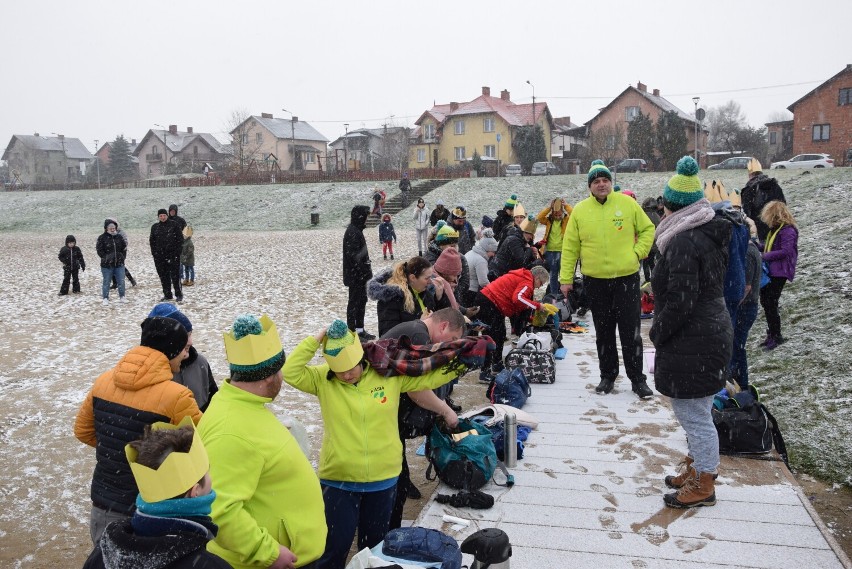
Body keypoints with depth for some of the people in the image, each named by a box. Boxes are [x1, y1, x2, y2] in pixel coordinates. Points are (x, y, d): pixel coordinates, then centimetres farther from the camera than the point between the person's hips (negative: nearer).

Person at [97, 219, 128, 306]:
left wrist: (122, 257, 4)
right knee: (106, 282, 5)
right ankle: (105, 298, 13)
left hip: (119, 264, 3)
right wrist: (106, 258, -12)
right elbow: (99, 250, -7)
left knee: (121, 281, 7)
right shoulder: (102, 238, -6)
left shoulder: (119, 237, 5)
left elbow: (124, 248, 13)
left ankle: (122, 297, 20)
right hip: (107, 265, -3)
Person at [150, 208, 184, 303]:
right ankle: (167, 295, 17)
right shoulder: (154, 227, 12)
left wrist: (177, 251, -8)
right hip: (159, 255, 4)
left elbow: (180, 238, -1)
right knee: (163, 276, 8)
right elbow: (152, 241, 16)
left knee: (175, 275, -5)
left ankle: (179, 295, 3)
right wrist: (154, 253, 6)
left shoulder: (175, 225, 1)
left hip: (173, 255, -4)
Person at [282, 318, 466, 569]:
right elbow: (290, 372, -19)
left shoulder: (390, 374, -6)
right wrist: (314, 340, -22)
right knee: (334, 546, 9)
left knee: (374, 543, 22)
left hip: (383, 478, 2)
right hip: (338, 480, -1)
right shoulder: (322, 379, -7)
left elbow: (434, 375, -2)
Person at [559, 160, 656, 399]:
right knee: (604, 332, 12)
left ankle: (637, 379, 15)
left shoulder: (627, 203, -1)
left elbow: (647, 229, 10)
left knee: (631, 332, 3)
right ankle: (608, 376, 25)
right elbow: (570, 247, 2)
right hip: (595, 281, 1)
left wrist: (637, 252, -5)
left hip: (627, 278, -1)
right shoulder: (579, 210, 0)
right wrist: (566, 278, -1)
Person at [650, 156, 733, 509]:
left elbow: (680, 301, -24)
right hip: (712, 331, 11)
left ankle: (703, 486, 17)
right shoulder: (709, 234, 11)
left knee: (694, 415, 3)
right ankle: (697, 468, 38)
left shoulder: (683, 242, -21)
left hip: (691, 343, -11)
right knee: (695, 413, 22)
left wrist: (657, 333, -9)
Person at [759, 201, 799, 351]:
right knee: (765, 301, 14)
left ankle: (776, 336, 8)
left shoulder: (788, 230, -16)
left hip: (779, 272, -9)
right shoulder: (775, 229, 11)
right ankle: (772, 334, 27)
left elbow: (785, 251, -23)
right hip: (769, 271, 9)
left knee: (771, 304, -6)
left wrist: (764, 257, -22)